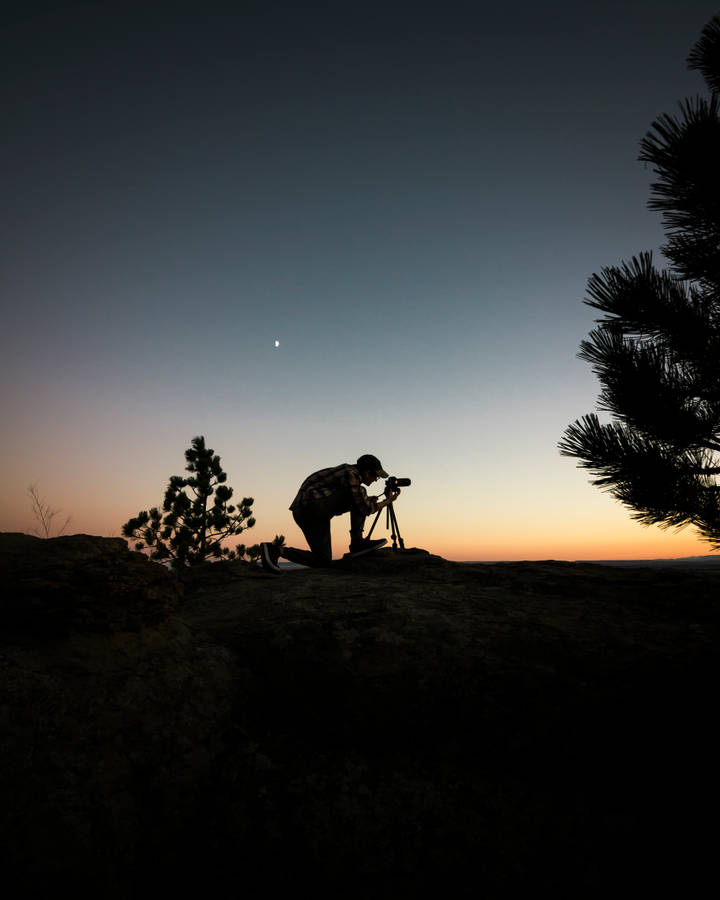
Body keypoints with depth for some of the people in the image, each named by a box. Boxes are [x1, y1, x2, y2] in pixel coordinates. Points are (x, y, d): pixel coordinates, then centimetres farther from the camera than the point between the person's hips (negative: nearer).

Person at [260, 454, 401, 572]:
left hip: (302, 512, 10)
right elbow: (364, 509, -10)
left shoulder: (349, 471, 22)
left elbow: (338, 509, 27)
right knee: (360, 492, -5)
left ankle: (273, 550, 3)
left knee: (323, 561, 10)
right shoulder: (351, 474, -9)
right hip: (312, 506, -10)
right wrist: (387, 501, 5)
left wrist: (366, 502, 22)